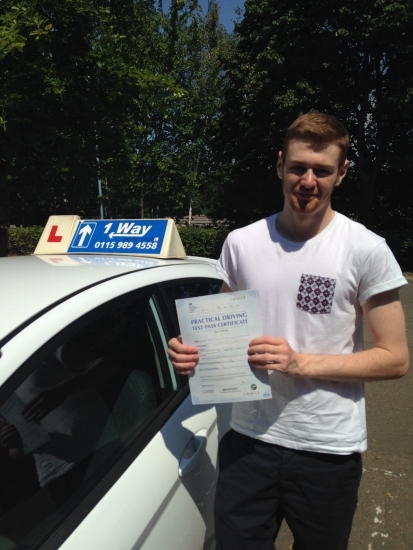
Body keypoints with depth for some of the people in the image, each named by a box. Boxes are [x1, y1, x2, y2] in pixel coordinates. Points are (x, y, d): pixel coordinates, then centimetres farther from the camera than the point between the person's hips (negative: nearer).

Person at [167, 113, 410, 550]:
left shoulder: (366, 250, -10)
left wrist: (301, 363, -20)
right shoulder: (241, 243, -1)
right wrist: (194, 351, -11)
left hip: (328, 450, -1)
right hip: (249, 438, 2)